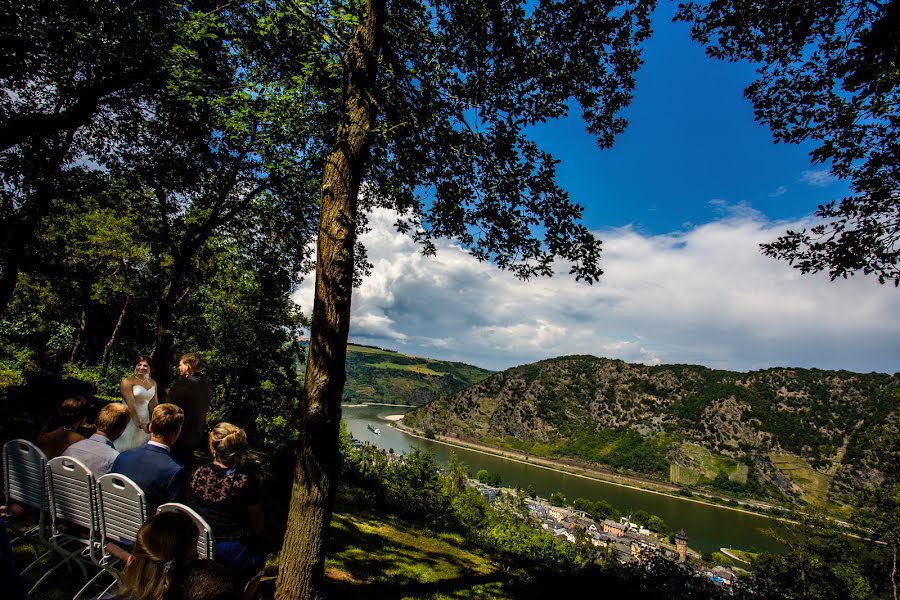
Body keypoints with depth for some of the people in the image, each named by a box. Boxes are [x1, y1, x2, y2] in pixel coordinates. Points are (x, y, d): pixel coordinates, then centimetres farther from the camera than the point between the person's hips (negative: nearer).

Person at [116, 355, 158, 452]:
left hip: (145, 421, 5)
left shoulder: (152, 383, 7)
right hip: (130, 421, -5)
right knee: (127, 450, 3)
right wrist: (139, 424, -19)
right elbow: (131, 405, -16)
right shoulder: (127, 382, -11)